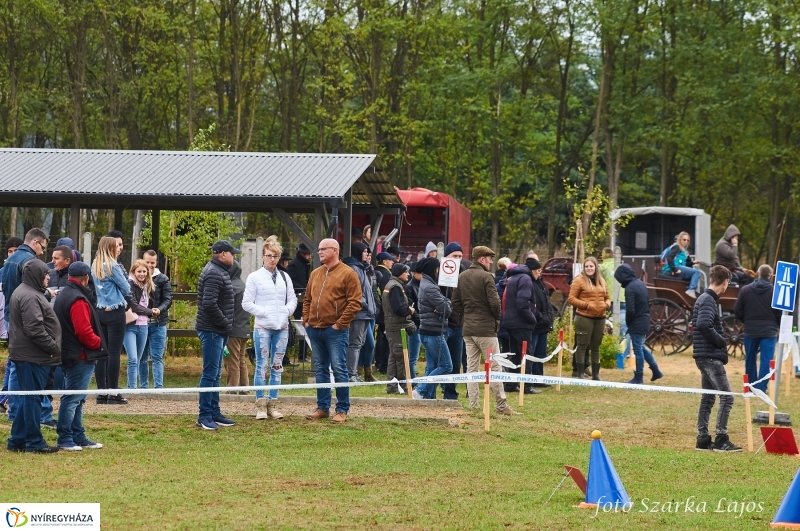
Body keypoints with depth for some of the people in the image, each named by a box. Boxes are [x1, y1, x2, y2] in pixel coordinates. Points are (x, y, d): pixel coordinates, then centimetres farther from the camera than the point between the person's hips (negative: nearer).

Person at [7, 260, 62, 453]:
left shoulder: (23, 292, 17)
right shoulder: (31, 297, -18)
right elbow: (35, 329, -24)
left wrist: (52, 347, 18)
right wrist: (54, 347, -16)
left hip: (24, 354, 11)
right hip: (33, 356, -11)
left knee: (28, 398, 14)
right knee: (33, 399, -4)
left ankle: (17, 440, 18)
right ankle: (34, 442, 0)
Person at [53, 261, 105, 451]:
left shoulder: (63, 295, 15)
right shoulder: (78, 300, -18)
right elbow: (84, 331, -24)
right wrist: (98, 343, -7)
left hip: (69, 355, 10)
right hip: (80, 356, -10)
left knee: (77, 399, 15)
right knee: (72, 399, -6)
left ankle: (78, 436, 20)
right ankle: (65, 439, -4)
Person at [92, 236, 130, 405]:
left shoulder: (95, 266, 10)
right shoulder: (112, 266, -11)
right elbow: (126, 289, -4)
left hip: (101, 311, 7)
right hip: (115, 311, -7)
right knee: (114, 352, -5)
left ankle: (102, 392, 9)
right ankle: (113, 393, -6)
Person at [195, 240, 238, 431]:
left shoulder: (220, 271, 16)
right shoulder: (214, 274, -17)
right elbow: (209, 304, -26)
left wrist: (226, 324, 12)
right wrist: (225, 323, -16)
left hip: (218, 331, 11)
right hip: (212, 330, -11)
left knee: (215, 373, 14)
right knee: (210, 372, -8)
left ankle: (214, 413, 21)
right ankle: (204, 416, -6)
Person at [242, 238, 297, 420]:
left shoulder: (285, 277, 11)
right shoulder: (254, 277, -1)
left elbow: (292, 299, 14)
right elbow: (247, 303, -4)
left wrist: (287, 311, -3)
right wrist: (264, 312, -11)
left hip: (282, 327, 4)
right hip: (263, 328, -4)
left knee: (277, 367, 7)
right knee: (262, 366, -3)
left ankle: (273, 404, 12)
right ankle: (260, 405, 1)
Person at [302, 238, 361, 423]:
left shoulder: (347, 274, -6)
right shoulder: (315, 274, 14)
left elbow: (354, 303, -11)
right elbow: (307, 299, 21)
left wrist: (340, 323, -14)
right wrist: (306, 320, 8)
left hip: (335, 330, -7)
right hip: (315, 330, 7)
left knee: (339, 369, -5)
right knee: (321, 370, 11)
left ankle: (342, 410, -1)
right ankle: (322, 408, 16)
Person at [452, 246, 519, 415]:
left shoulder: (461, 277, 9)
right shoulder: (486, 277, -12)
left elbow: (455, 303, 9)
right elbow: (494, 303, -17)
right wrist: (496, 318, 0)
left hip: (468, 329, 7)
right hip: (486, 329, -7)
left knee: (471, 368, 8)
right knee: (494, 367, -2)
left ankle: (474, 405, 7)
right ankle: (501, 405, -2)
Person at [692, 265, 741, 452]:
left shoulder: (705, 298, 16)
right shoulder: (708, 301, -14)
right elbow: (704, 326, -28)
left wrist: (719, 342, 9)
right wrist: (721, 341, -15)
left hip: (705, 357, 10)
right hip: (710, 357, -10)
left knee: (708, 398, 13)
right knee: (726, 397, -9)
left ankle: (703, 440, 15)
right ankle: (721, 440, -10)